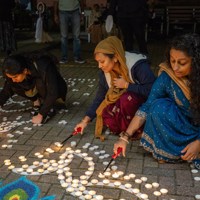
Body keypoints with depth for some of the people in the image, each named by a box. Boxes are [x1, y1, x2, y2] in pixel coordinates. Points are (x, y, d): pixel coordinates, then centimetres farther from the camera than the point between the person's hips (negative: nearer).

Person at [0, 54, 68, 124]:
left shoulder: (44, 69, -36)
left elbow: (52, 94, -34)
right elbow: (6, 91, -8)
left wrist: (40, 115, -31)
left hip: (57, 89, -5)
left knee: (40, 82, -36)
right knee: (13, 86, -19)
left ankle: (49, 107, -15)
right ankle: (38, 100, -1)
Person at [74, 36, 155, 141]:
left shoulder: (138, 66, -26)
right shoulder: (105, 72, -7)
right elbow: (100, 97, 1)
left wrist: (126, 85, -26)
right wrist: (86, 120, -6)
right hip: (122, 105, 5)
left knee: (126, 98, -34)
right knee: (106, 117, -22)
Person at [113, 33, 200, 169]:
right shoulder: (167, 77, -19)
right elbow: (147, 107, -15)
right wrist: (125, 137, -21)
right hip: (182, 125, 1)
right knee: (158, 106, -27)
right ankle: (169, 152, -10)